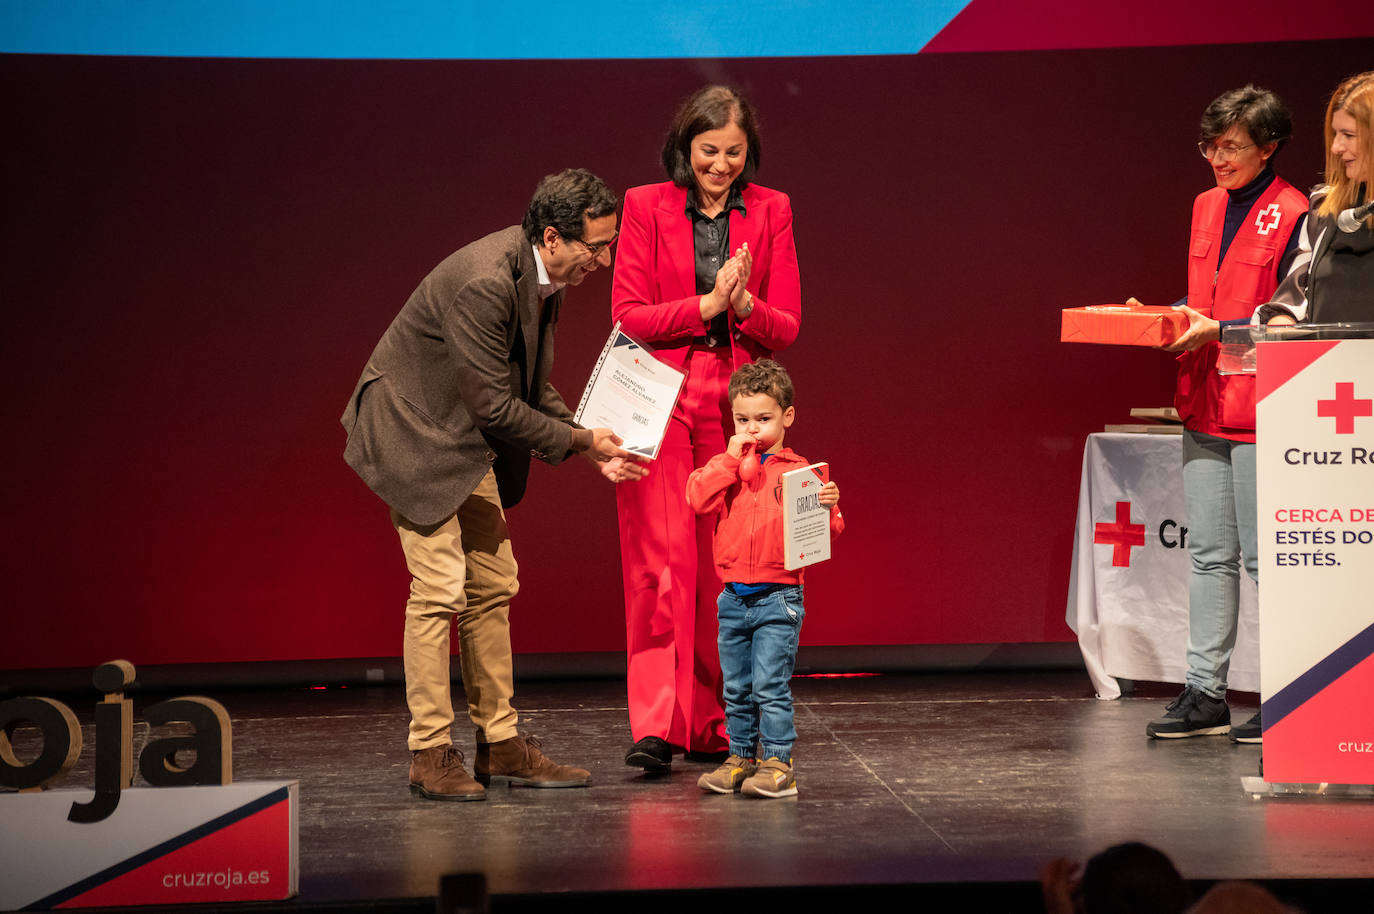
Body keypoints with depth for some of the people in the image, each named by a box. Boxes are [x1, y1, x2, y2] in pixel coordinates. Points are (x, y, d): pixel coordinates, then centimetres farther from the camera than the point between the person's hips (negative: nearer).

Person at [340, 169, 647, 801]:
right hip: (414, 432, -9)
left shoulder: (542, 275, -1)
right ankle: (430, 754, -3)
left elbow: (530, 385, 10)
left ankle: (500, 744, 13)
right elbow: (494, 406, -26)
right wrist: (579, 439, -16)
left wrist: (590, 446, -1)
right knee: (440, 588, -11)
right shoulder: (484, 282, -30)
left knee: (493, 588, 8)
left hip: (468, 441, 9)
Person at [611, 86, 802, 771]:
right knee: (663, 558, -11)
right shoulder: (646, 207, 3)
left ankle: (711, 724, 11)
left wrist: (743, 303, -14)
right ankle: (656, 726, -14)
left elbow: (786, 328, 6)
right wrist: (706, 305, -14)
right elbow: (627, 316, -2)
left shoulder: (770, 211, 8)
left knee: (724, 564, 2)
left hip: (735, 405, 2)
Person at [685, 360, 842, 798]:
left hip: (778, 596, -4)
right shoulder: (726, 466, 10)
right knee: (737, 688, 12)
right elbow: (698, 498, -9)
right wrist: (731, 459, -10)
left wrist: (828, 508, -25)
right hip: (734, 597, 5)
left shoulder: (797, 470, -1)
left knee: (770, 684, -9)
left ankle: (778, 764, -3)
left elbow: (825, 530, -4)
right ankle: (741, 758, 22)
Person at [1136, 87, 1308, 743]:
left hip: (1259, 406, -7)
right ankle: (1205, 693, 13)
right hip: (1205, 405, 7)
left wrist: (1218, 332, -19)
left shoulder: (1292, 216, -8)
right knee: (1209, 554, 9)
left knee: (1263, 559, -3)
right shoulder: (1207, 207, 16)